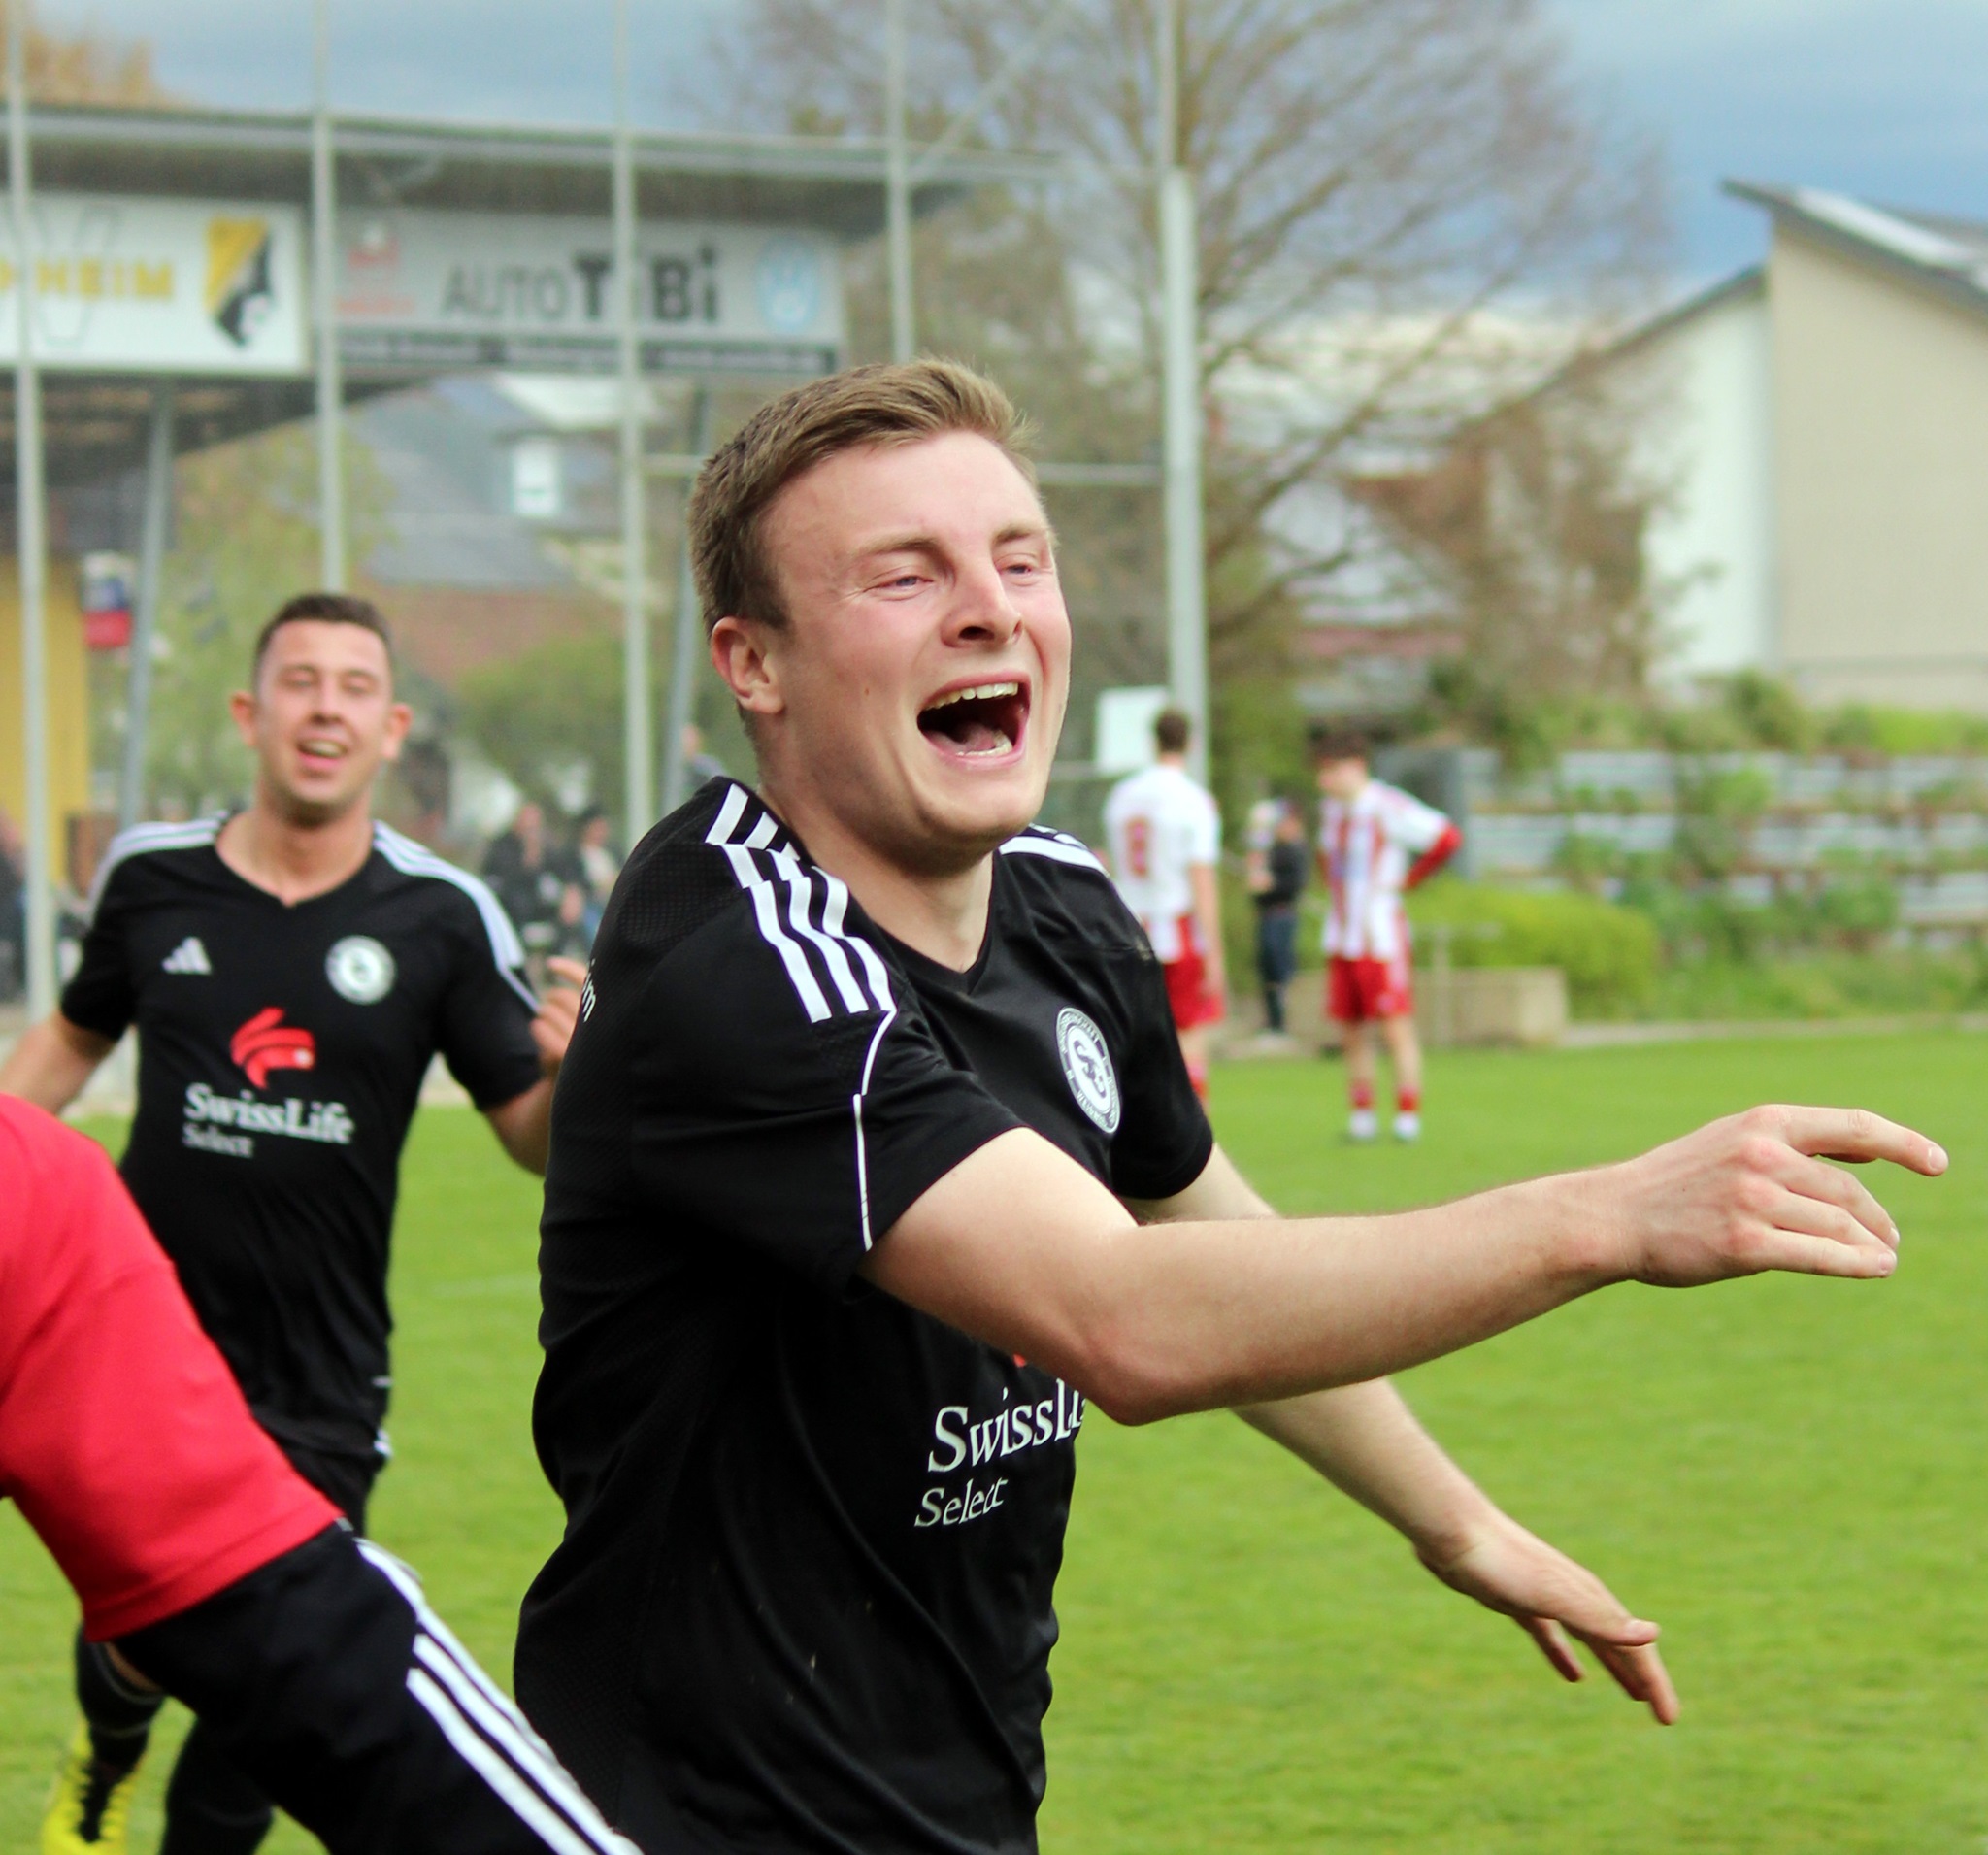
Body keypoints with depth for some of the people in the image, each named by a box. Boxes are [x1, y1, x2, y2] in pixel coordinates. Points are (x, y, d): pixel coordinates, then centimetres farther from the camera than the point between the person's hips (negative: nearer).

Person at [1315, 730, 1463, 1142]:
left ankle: (1408, 1117, -6)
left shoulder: (1388, 807, -12)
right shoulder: (1330, 809, 12)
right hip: (1340, 937, 7)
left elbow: (1448, 839, -15)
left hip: (1381, 935, -7)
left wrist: (1408, 879, -8)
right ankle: (1361, 1115, 12)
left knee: (1396, 1027, -7)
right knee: (1351, 1032, 7)